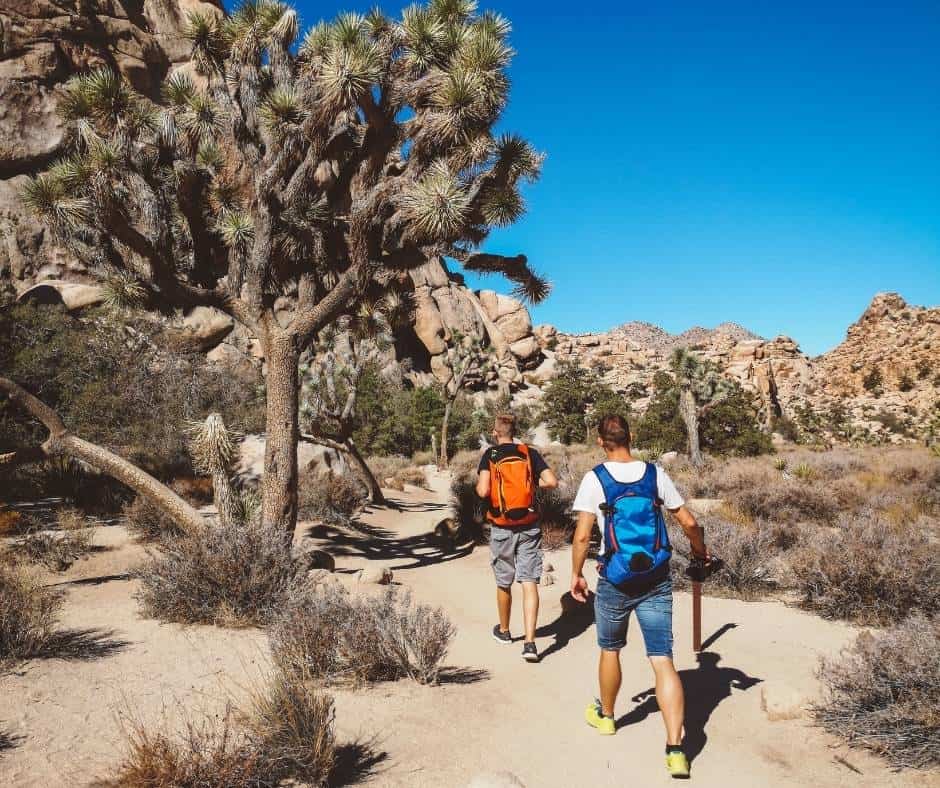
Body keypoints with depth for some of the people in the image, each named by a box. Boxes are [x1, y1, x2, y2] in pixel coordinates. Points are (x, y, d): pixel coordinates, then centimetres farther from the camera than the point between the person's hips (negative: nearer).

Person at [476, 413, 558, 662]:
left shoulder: (490, 455, -7)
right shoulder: (529, 453, 0)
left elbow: (483, 491, -20)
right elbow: (552, 481, -9)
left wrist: (478, 484, 2)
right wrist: (533, 483, 10)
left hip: (502, 529, -1)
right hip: (529, 527, 1)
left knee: (503, 583, 16)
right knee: (530, 583, 0)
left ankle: (504, 631, 36)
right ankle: (529, 642, -8)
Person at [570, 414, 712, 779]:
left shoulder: (595, 478, -10)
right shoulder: (656, 474, -2)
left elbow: (582, 535, -12)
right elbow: (688, 522, 3)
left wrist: (576, 574, 2)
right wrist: (700, 548, 23)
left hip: (615, 583, -1)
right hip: (656, 581, 2)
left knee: (610, 651, 21)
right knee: (663, 661, 3)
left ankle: (605, 715, 43)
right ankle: (675, 749, -2)